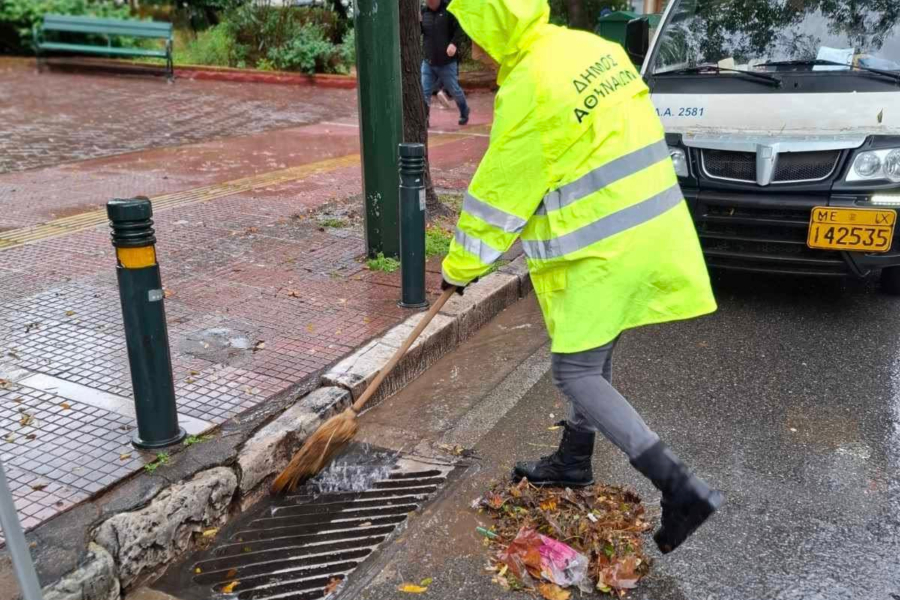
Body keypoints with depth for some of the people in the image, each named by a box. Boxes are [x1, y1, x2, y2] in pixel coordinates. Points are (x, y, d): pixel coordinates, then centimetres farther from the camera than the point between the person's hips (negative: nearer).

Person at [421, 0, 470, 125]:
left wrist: (454, 44, -25)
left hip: (447, 61, -4)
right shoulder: (423, 11, 4)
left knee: (454, 90, 11)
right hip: (428, 61, 4)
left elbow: (460, 28, -11)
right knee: (423, 92, 0)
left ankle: (464, 112, 35)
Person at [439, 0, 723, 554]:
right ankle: (574, 463, 38)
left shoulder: (531, 87, -18)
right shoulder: (590, 47, 9)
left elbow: (502, 190, -12)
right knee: (593, 357, 21)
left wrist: (461, 266, 0)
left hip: (605, 248, -9)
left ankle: (682, 489, -4)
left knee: (575, 372, -2)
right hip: (648, 225, 10)